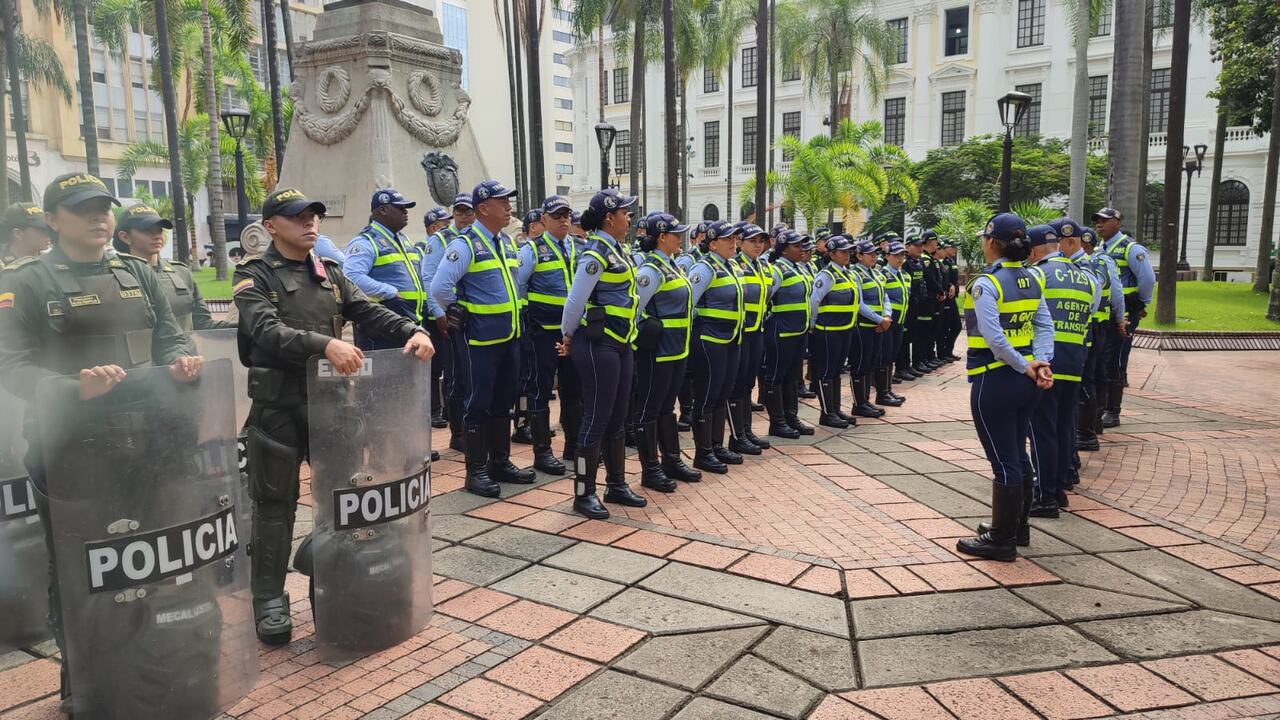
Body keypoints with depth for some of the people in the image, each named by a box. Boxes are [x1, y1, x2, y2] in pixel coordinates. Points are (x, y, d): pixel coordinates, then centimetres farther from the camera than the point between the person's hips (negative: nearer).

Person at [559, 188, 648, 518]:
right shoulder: (596, 253, -15)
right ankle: (584, 494, 8)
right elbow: (575, 301, -15)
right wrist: (568, 337, -1)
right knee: (596, 419, -3)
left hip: (620, 343, 9)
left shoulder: (618, 250, 14)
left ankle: (617, 485, 26)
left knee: (617, 418, 14)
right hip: (597, 344, -9)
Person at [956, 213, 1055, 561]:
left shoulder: (986, 283, -15)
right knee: (1018, 455, 18)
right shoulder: (1031, 280, 8)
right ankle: (1017, 526, 31)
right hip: (1026, 381, 8)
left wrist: (1025, 367, -15)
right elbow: (1045, 326, 1)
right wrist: (1040, 363, -8)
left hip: (995, 381, -8)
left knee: (1003, 460, 0)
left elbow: (993, 337, -24)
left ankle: (1002, 540, 10)